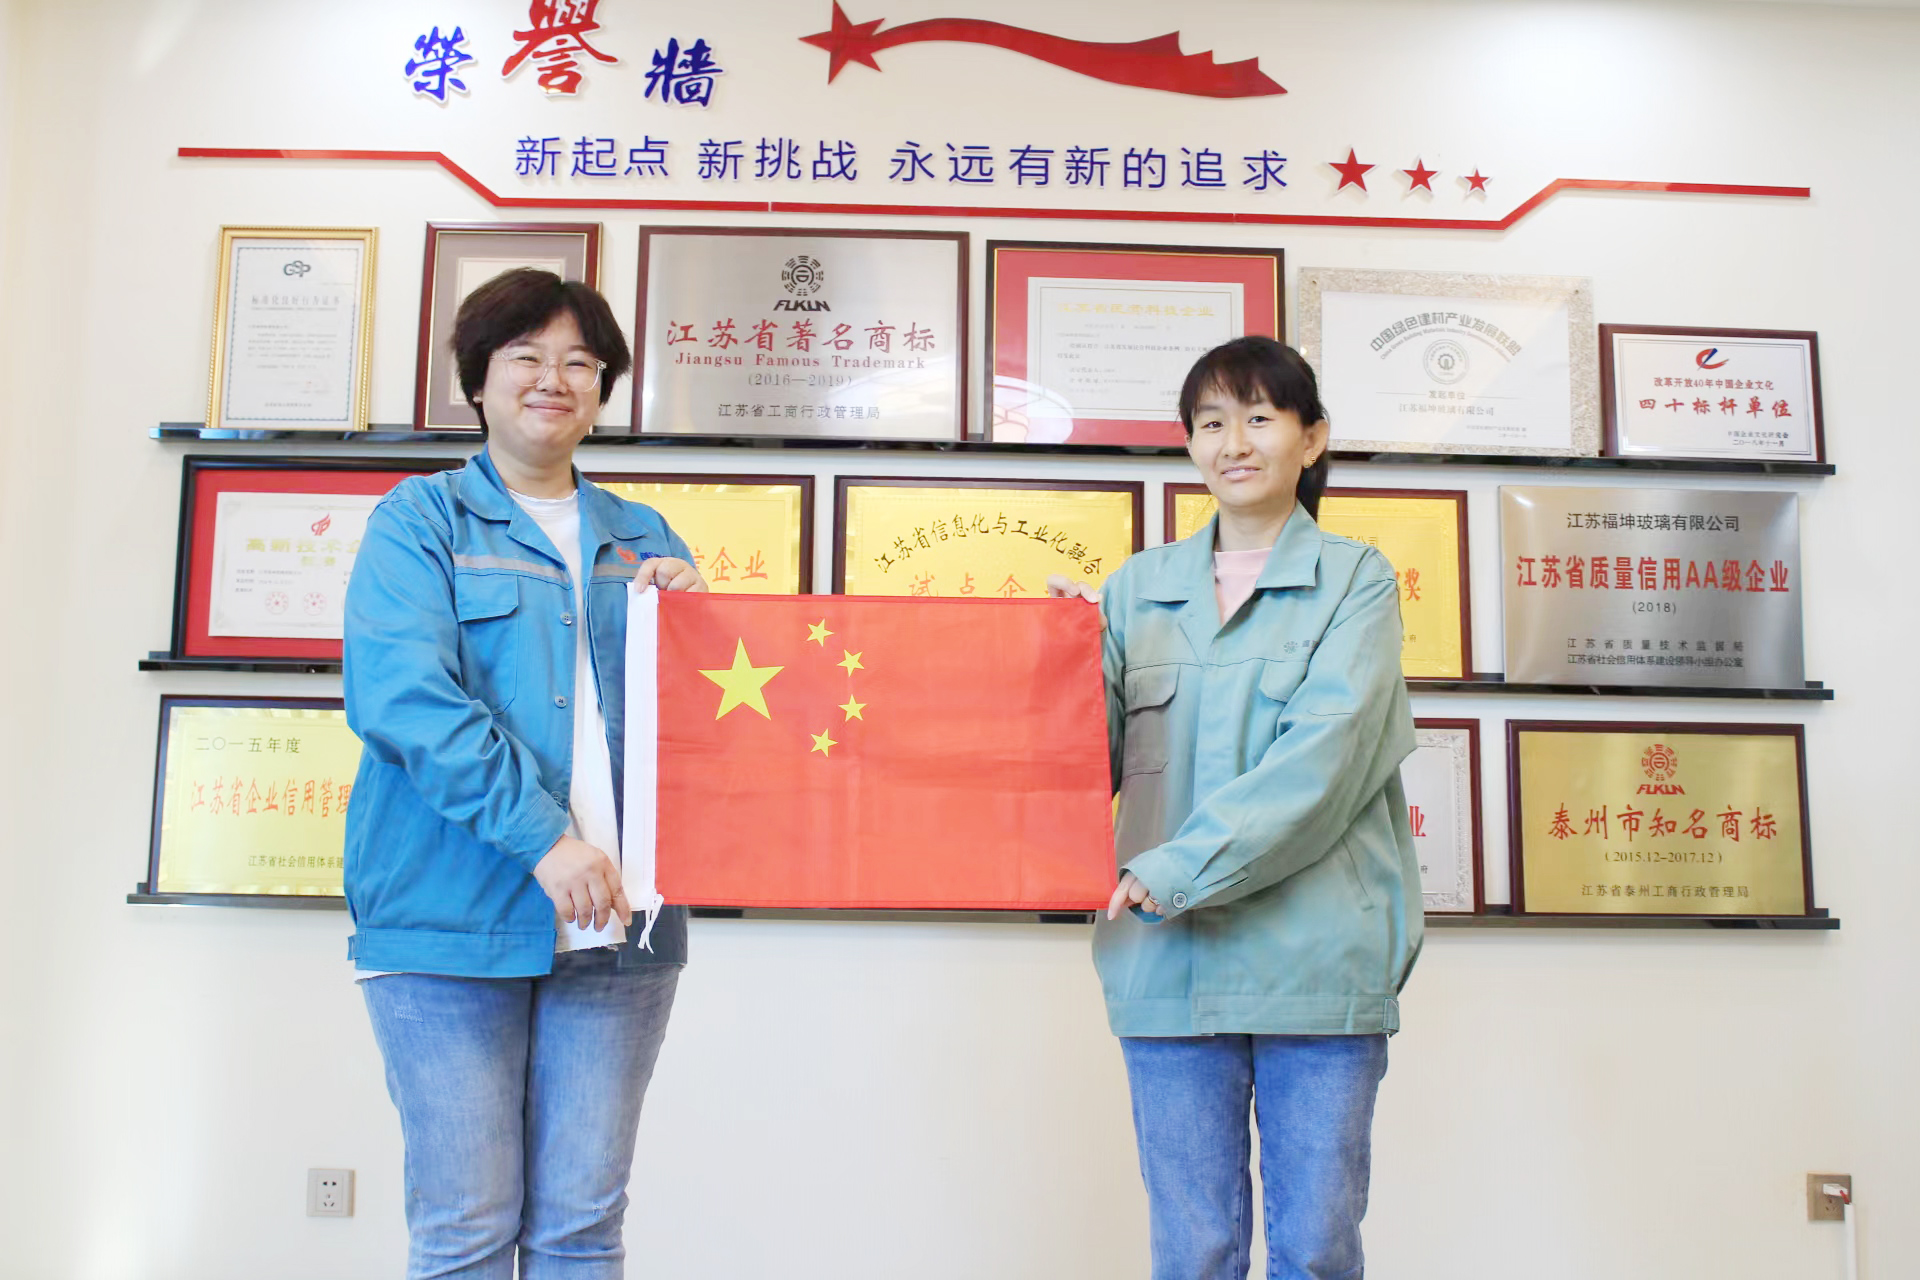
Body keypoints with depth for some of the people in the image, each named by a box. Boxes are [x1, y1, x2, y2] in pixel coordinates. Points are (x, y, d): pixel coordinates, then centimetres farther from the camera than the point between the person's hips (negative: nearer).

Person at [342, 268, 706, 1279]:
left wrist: (690, 612, -1)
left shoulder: (642, 538, 19)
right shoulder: (421, 519, 5)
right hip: (453, 916, -3)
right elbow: (401, 696, -10)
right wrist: (543, 835, -20)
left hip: (615, 923, 4)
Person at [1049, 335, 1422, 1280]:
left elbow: (1324, 754, -11)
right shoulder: (1137, 588, 12)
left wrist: (1180, 869, -17)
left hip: (1316, 952, -2)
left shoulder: (1355, 581, 3)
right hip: (1169, 956, 2)